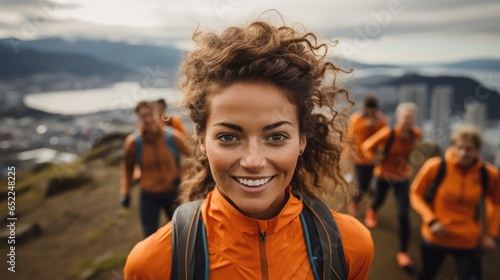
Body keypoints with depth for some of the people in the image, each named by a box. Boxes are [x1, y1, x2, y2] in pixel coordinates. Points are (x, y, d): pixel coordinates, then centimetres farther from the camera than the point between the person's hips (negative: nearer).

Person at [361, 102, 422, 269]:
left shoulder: (416, 134, -14)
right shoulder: (388, 133, -25)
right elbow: (367, 147, -15)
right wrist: (378, 160, -21)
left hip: (402, 177, 2)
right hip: (384, 175, -1)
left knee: (403, 214, -7)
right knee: (379, 200, 24)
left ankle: (403, 252, 5)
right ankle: (371, 211, 63)